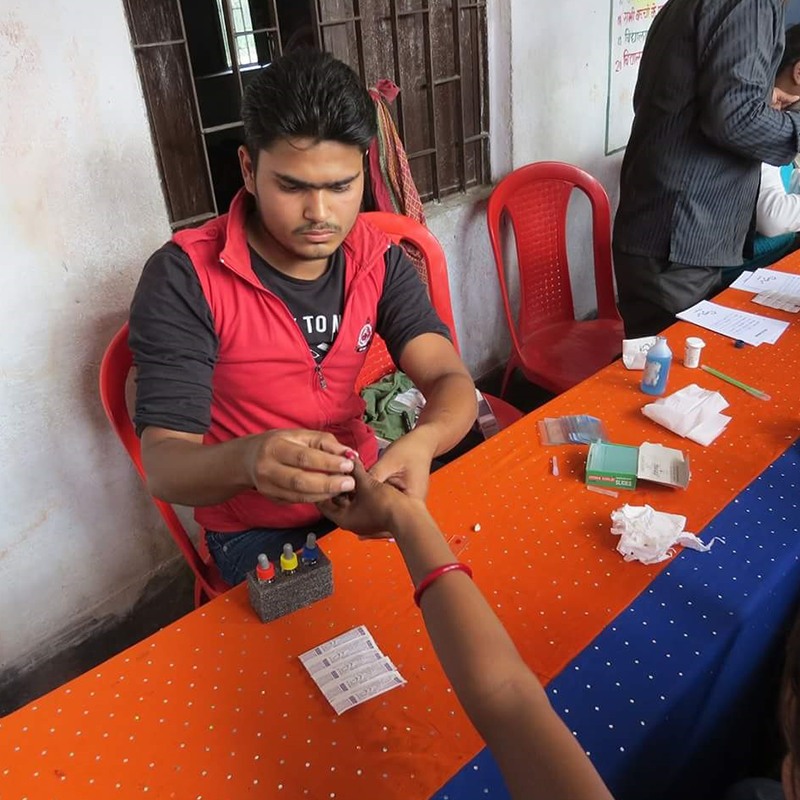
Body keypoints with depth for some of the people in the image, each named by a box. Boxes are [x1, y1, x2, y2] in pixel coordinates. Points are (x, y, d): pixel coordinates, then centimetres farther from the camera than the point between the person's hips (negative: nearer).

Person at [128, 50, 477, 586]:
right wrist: (246, 461, -46)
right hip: (255, 531, -3)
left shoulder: (379, 259, -5)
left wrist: (421, 443, -38)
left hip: (363, 492, 4)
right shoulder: (182, 277, -19)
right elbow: (164, 467, -22)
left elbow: (450, 380, -13)